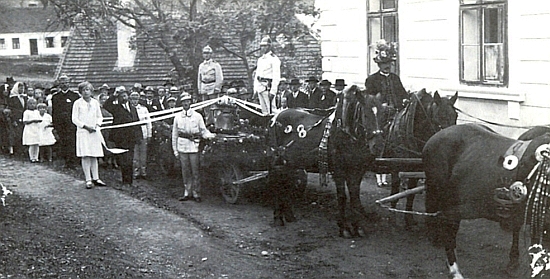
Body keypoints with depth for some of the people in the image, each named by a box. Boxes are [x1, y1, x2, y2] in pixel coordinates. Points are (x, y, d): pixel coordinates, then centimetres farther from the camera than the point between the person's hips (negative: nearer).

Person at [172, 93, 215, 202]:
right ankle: (187, 192, 14)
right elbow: (174, 134, 13)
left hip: (193, 146, -2)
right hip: (182, 146, 2)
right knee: (185, 170, 6)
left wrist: (210, 135, -16)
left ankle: (196, 193, 4)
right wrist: (175, 149, 10)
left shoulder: (197, 116, 4)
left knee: (195, 170, -3)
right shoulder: (177, 117, 9)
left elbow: (203, 130, 6)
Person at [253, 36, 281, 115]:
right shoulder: (260, 59, 19)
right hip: (260, 87, 8)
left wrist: (273, 91, -19)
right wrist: (255, 90, 15)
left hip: (268, 87, -8)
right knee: (264, 111, 9)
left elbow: (276, 76, -13)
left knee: (270, 111, -12)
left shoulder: (274, 59, -6)